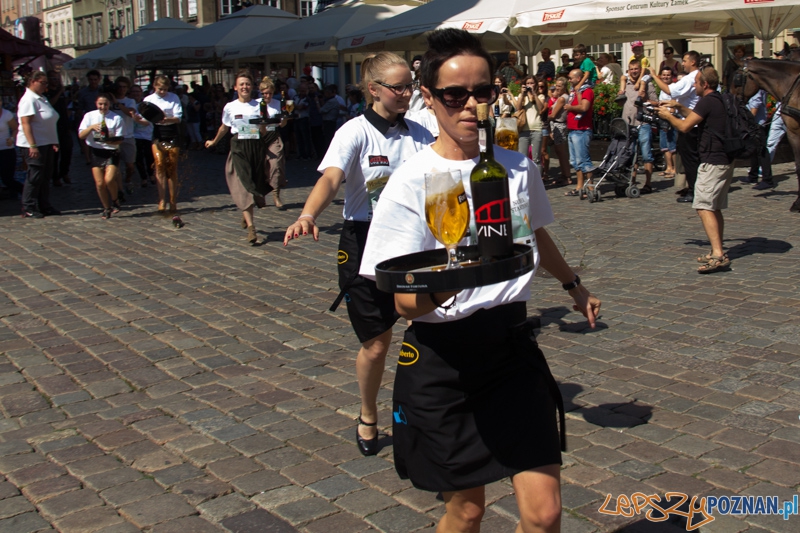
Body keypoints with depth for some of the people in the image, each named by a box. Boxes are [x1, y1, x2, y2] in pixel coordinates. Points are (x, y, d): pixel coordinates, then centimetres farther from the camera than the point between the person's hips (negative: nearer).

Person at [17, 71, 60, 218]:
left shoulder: (42, 98, 16)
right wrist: (32, 145, -26)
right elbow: (25, 124, -20)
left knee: (46, 176, 12)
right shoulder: (28, 100, -13)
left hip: (46, 144, 9)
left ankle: (44, 206, 20)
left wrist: (54, 142, 17)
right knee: (35, 176, -6)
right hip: (34, 145, -9)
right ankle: (28, 208, 1)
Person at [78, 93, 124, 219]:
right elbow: (81, 135, -1)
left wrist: (110, 140, -26)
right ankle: (107, 208, 19)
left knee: (109, 179, -21)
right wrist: (91, 127, -19)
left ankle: (115, 200, 7)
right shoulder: (89, 116, 4)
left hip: (111, 153, -3)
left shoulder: (117, 118, -3)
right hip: (96, 153, 3)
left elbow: (120, 140, -5)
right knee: (99, 183, 1)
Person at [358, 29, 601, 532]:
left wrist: (573, 283, 39)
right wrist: (447, 284, -37)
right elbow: (405, 300, -16)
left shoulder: (518, 166, 3)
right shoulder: (412, 182, -12)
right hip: (441, 357, -3)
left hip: (512, 344, 3)